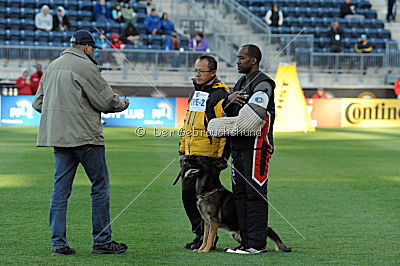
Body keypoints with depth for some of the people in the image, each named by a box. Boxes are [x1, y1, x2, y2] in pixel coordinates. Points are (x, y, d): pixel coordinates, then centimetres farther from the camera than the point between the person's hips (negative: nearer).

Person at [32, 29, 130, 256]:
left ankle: (59, 243, 4)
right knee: (100, 186, 2)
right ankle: (102, 241, 4)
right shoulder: (85, 67, -10)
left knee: (61, 188, 7)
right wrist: (123, 103, 10)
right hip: (86, 136, -7)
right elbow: (106, 101, -9)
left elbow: (38, 103, 18)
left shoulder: (53, 67, 14)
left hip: (58, 135, 8)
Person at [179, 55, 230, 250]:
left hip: (209, 156, -9)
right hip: (191, 156, 9)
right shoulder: (195, 93, 18)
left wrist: (222, 157, -17)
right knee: (188, 194, 10)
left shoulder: (220, 95, -10)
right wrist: (182, 151, 22)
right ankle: (199, 234, 20)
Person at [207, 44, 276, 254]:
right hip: (238, 146, 9)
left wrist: (221, 128, -11)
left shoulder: (263, 84, -10)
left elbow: (250, 119, -20)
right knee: (240, 193, 9)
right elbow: (228, 112, 18)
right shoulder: (241, 83, 20)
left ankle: (257, 243, -8)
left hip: (256, 145, -9)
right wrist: (229, 100, -5)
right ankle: (246, 241, 13)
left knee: (255, 193, -9)